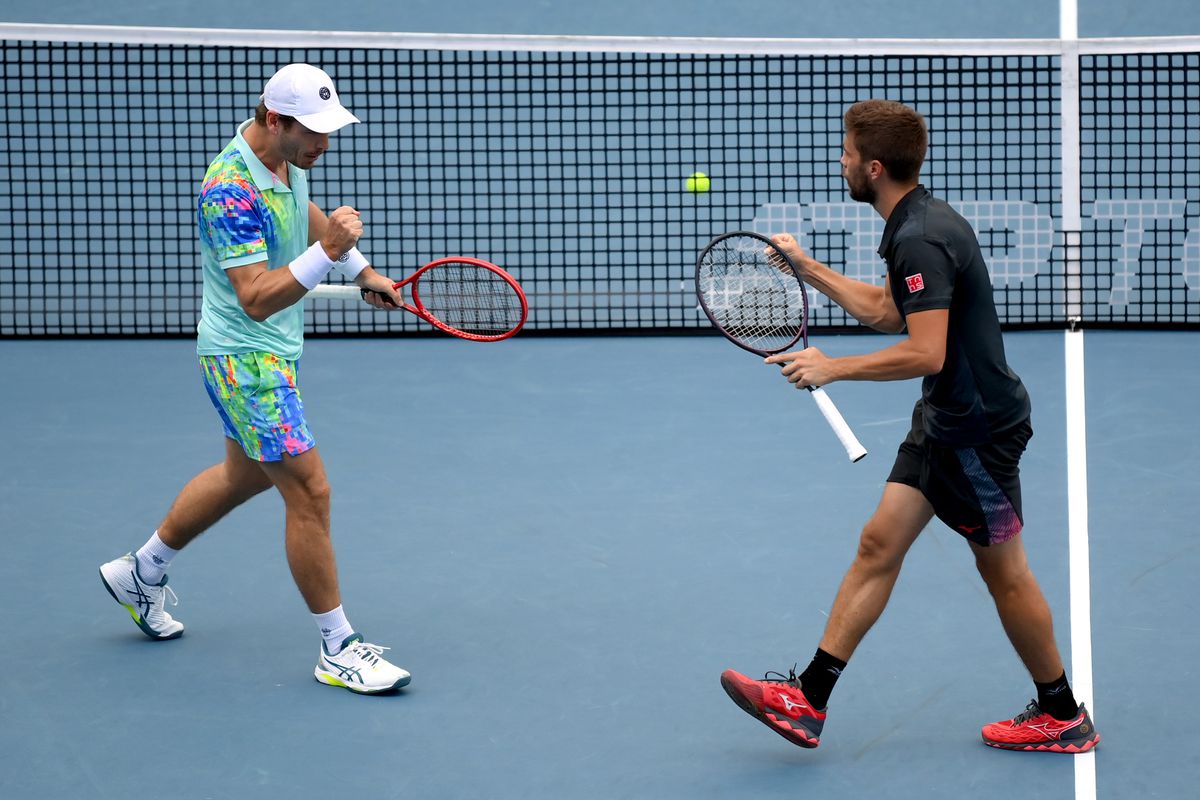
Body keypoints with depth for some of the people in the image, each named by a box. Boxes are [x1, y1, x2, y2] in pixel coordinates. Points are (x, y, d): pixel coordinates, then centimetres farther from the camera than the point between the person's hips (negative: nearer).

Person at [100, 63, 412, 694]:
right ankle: (338, 648, 0)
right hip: (245, 358, -10)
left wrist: (363, 270, 27)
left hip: (273, 351, 10)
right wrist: (326, 253, -43)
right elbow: (257, 298, -33)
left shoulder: (287, 158, 0)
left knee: (245, 473, 26)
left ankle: (142, 572, 44)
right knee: (309, 490, -10)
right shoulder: (231, 190, -28)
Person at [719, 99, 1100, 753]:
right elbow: (885, 312, 23)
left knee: (1003, 571, 3)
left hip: (977, 426, -10)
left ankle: (1063, 716, 19)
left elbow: (925, 353, -29)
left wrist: (833, 368, -20)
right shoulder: (917, 223, 9)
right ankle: (808, 702, 7)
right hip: (944, 422, 10)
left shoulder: (920, 239, -23)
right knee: (879, 545, 7)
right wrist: (808, 269, 24)